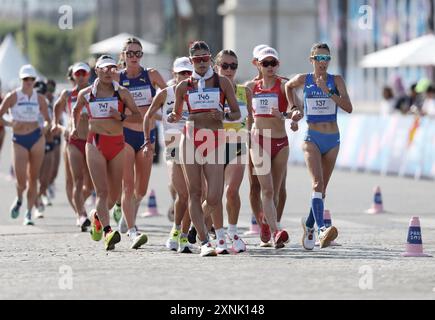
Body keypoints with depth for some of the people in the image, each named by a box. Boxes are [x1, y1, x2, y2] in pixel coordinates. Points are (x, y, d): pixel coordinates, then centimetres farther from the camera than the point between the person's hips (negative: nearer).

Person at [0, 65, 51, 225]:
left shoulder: (39, 99, 6)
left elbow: (47, 120, 13)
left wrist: (45, 127, -6)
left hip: (36, 138, 2)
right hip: (19, 140, -2)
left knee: (33, 178, 4)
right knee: (21, 181, -9)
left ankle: (29, 213, 13)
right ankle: (19, 200, 26)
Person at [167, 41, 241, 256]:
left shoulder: (222, 83, 7)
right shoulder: (184, 87, 10)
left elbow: (237, 113, 9)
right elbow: (177, 113, 20)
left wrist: (224, 116, -12)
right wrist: (172, 117, -4)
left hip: (215, 141, -1)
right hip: (191, 138, 1)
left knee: (214, 197, -9)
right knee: (194, 193, -4)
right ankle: (204, 243, 0)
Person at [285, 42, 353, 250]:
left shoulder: (336, 81, 1)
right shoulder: (303, 80, 1)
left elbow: (348, 107, -10)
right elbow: (288, 86, 24)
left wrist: (328, 92, -19)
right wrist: (294, 108, 13)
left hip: (332, 139, 2)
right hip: (312, 138, -2)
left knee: (322, 187, 11)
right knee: (317, 183, -21)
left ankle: (309, 225, 32)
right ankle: (322, 229, -33)